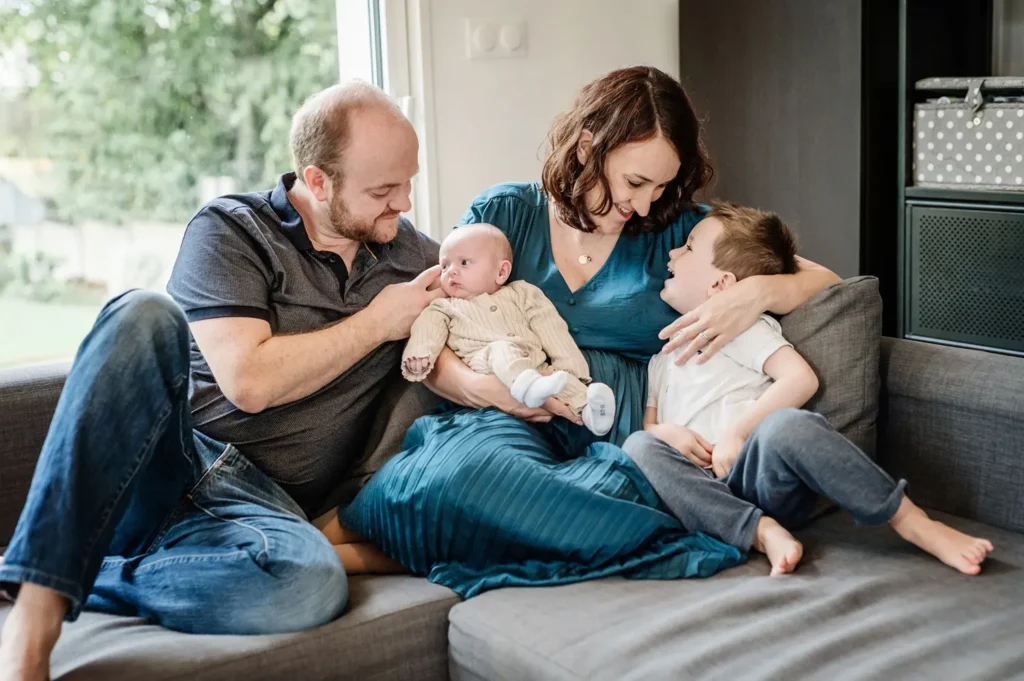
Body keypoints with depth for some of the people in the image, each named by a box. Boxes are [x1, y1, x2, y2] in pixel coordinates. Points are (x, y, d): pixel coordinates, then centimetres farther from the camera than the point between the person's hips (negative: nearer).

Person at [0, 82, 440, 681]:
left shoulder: (413, 255, 15)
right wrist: (376, 323, -4)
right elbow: (249, 381, -13)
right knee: (145, 314, -33)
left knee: (312, 582, -37)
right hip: (170, 460, -2)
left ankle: (51, 577, -17)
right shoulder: (232, 230, 1)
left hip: (261, 501, 2)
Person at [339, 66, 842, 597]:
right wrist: (479, 386, -12)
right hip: (510, 422, 0)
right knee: (460, 471, -39)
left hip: (621, 442, 0)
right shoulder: (502, 215, 14)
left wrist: (756, 293, -8)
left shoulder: (677, 229, 16)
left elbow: (822, 280, 15)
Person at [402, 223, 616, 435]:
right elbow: (427, 332, 5)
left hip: (536, 367, 3)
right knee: (501, 350, -33)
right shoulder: (444, 308, 25)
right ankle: (529, 386, -59)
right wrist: (418, 354, -18)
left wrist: (570, 367, 2)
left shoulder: (521, 294, 24)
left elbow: (551, 331, 15)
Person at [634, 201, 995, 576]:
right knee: (639, 447, -23)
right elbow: (648, 422, 24)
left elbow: (801, 379, -8)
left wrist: (736, 431, -14)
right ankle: (761, 531, -29)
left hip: (765, 478, -4)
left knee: (783, 425, -37)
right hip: (706, 488, 5)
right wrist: (665, 432, 0)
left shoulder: (743, 329, 8)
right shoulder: (662, 352, 27)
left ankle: (915, 522, -24)